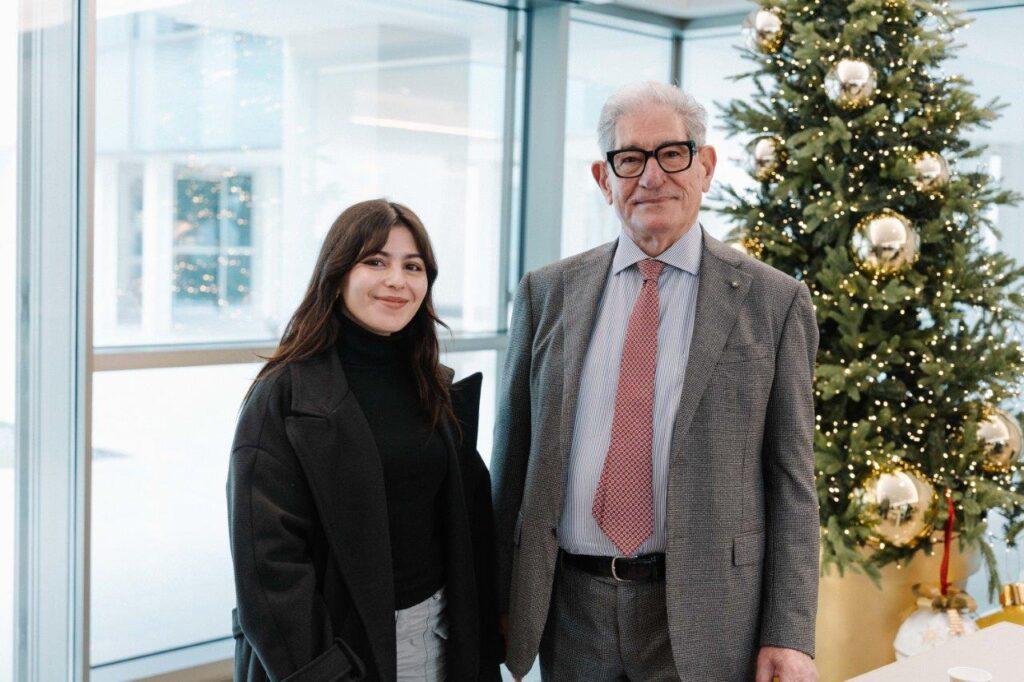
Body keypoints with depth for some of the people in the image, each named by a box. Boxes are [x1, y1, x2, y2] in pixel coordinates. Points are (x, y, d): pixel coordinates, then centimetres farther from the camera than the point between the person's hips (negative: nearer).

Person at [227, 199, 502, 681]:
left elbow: (468, 525, 10)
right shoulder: (285, 395, -12)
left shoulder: (434, 389, 7)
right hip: (337, 643, -5)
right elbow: (268, 556, -16)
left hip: (436, 637, 5)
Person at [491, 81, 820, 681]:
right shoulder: (547, 293, 4)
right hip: (570, 610, 2)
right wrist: (496, 601, 7)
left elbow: (792, 481, -3)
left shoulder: (775, 302, -2)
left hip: (705, 619, -2)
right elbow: (513, 458, 7)